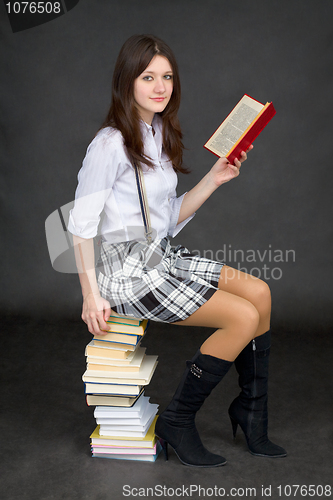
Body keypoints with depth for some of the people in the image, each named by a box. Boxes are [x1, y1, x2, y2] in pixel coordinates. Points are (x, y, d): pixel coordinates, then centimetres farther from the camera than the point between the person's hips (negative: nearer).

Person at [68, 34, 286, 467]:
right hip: (130, 272, -8)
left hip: (163, 257, 9)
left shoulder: (160, 136, 12)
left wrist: (214, 180, 6)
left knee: (259, 292, 1)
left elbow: (170, 219, 14)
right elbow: (82, 223, -15)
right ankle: (177, 422, -1)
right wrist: (91, 295, -18)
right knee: (245, 317, -14)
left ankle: (251, 411, 13)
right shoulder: (111, 143, -14)